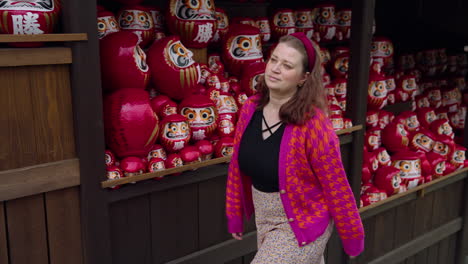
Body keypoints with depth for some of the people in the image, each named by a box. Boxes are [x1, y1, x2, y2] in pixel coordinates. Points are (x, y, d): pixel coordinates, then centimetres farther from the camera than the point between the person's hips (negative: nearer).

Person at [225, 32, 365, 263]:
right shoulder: (251, 108, -7)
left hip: (301, 227, -6)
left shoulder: (313, 124, -24)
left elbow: (337, 189, -17)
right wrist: (235, 214, 10)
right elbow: (237, 167, 3)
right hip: (264, 220, 6)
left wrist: (351, 238, -8)